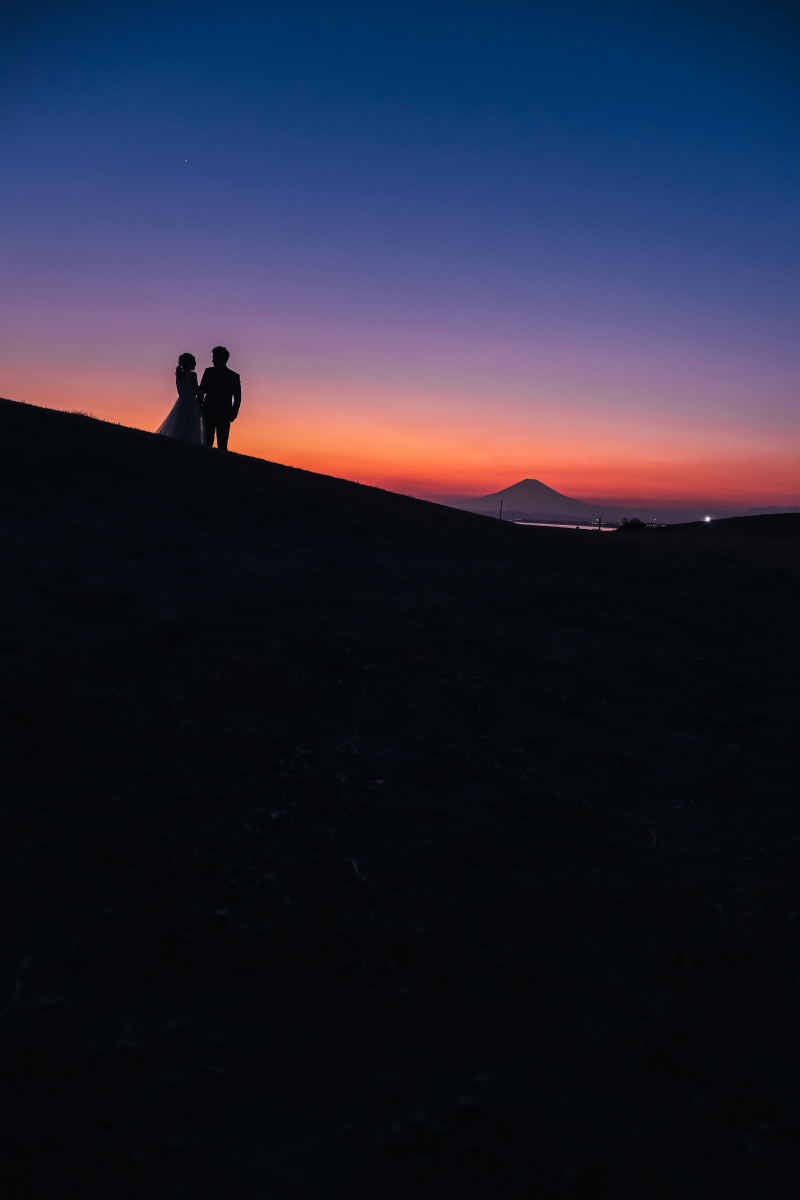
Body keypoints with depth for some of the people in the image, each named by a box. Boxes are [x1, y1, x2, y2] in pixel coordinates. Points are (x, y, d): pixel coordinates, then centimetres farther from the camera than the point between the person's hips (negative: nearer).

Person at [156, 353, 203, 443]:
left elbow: (180, 391, 16)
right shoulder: (192, 375, -8)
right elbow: (195, 391, -10)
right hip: (191, 403, -7)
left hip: (181, 402, 7)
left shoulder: (179, 375, 12)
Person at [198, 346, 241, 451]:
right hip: (225, 414, 2)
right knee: (222, 444, 1)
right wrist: (233, 414, 13)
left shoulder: (209, 371, 0)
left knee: (207, 442, 0)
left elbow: (201, 391, -2)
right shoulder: (235, 376, 8)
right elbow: (238, 398, 7)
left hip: (209, 411, -2)